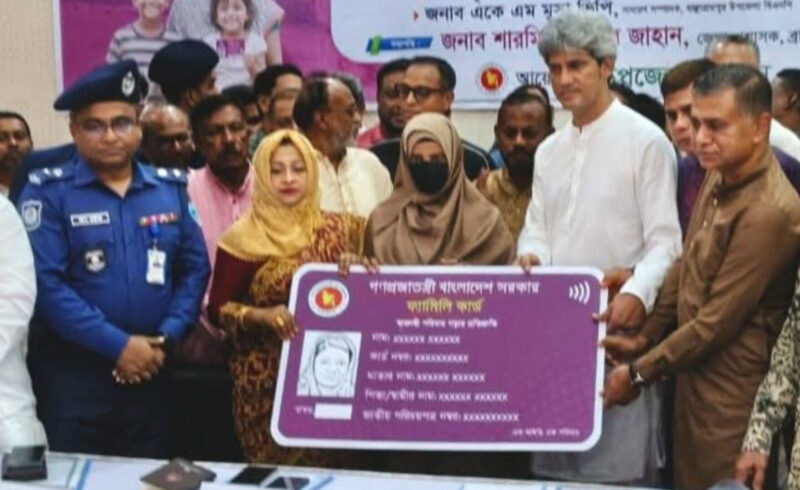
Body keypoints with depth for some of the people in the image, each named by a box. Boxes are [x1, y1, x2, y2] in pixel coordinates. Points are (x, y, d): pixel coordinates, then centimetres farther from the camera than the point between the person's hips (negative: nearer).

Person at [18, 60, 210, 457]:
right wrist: (118, 345, -17)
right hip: (72, 373, -3)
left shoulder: (171, 189, 7)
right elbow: (45, 283, -14)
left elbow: (195, 266, 6)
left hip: (150, 371, 4)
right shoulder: (48, 192, -6)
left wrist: (167, 337, -9)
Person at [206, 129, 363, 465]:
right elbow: (218, 309, -2)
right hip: (269, 378, -3)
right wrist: (262, 316, -18)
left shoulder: (336, 229, 5)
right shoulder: (244, 237, -4)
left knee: (330, 465, 6)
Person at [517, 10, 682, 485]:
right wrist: (531, 256, -6)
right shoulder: (549, 150, 15)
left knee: (621, 462, -3)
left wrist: (637, 293, -28)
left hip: (619, 326, -6)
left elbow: (665, 241, -11)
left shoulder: (646, 140, -6)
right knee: (555, 463, 12)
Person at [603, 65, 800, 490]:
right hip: (695, 373, 8)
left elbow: (718, 322, -22)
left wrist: (639, 372, -12)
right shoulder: (719, 175, 3)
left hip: (731, 392, -8)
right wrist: (645, 337, 9)